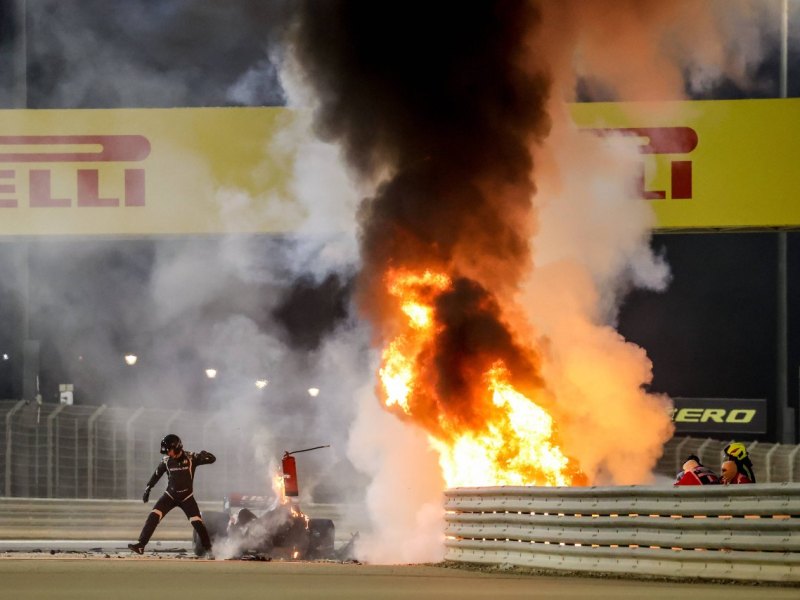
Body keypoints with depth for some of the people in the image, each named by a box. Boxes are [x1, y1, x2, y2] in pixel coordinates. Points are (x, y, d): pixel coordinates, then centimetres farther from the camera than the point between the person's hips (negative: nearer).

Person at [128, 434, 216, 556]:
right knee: (153, 517, -14)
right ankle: (141, 545, -11)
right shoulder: (166, 461, -7)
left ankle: (208, 549, 7)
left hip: (187, 497, -2)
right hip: (170, 495, 2)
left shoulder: (191, 458, -14)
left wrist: (204, 455, -39)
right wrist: (148, 488, 9)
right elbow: (157, 474, 9)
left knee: (197, 522, -10)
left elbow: (212, 459, -16)